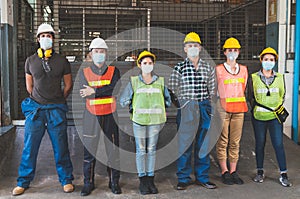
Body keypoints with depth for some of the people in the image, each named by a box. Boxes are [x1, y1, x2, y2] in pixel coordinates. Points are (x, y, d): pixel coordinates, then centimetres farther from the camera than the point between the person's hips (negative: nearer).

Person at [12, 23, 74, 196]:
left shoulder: (62, 61, 3)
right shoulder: (31, 61, 6)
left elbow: (68, 85, 11)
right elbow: (29, 86, 14)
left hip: (56, 109, -1)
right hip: (35, 108, 1)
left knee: (60, 147, 4)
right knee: (30, 147, 5)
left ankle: (66, 180, 18)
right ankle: (23, 182, 19)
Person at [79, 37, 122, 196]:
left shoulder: (114, 71, 6)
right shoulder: (84, 72, 6)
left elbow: (115, 88, -13)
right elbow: (84, 93, -9)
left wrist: (94, 91, -18)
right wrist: (105, 91, -14)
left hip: (110, 116, 0)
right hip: (92, 117, 0)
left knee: (113, 150, 6)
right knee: (89, 150, 3)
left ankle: (114, 182, 19)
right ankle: (88, 183, 17)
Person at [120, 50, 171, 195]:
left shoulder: (160, 81, 8)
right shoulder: (134, 82, 3)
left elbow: (168, 99, 18)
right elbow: (123, 100, 6)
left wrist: (158, 110, 12)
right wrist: (134, 111, 5)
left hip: (155, 121, 2)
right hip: (139, 121, -1)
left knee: (152, 150, 7)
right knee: (141, 150, 3)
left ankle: (150, 180, 16)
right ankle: (142, 181, 12)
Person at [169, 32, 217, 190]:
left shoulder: (208, 68, 10)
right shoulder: (179, 68, 1)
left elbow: (212, 90, 13)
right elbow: (172, 90, 2)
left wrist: (208, 105, 6)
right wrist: (183, 103, -1)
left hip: (204, 108, 3)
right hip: (185, 109, -3)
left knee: (203, 144, 7)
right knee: (185, 143, -1)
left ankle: (202, 177, 18)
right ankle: (183, 178, 9)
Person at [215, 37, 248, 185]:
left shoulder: (244, 69, 12)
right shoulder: (218, 69, 1)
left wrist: (243, 104, 14)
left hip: (239, 109, 4)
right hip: (223, 109, -3)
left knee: (235, 141, 6)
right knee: (222, 142, -1)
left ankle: (233, 171, 14)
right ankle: (224, 172, 8)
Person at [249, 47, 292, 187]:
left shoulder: (280, 77, 8)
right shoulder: (254, 78, 4)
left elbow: (282, 95, 14)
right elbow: (251, 97, 8)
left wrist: (277, 109, 3)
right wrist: (256, 110, 0)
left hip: (275, 117, 1)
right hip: (259, 117, 0)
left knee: (278, 144, -4)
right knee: (260, 144, 7)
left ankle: (283, 175, 4)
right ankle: (260, 172, 20)